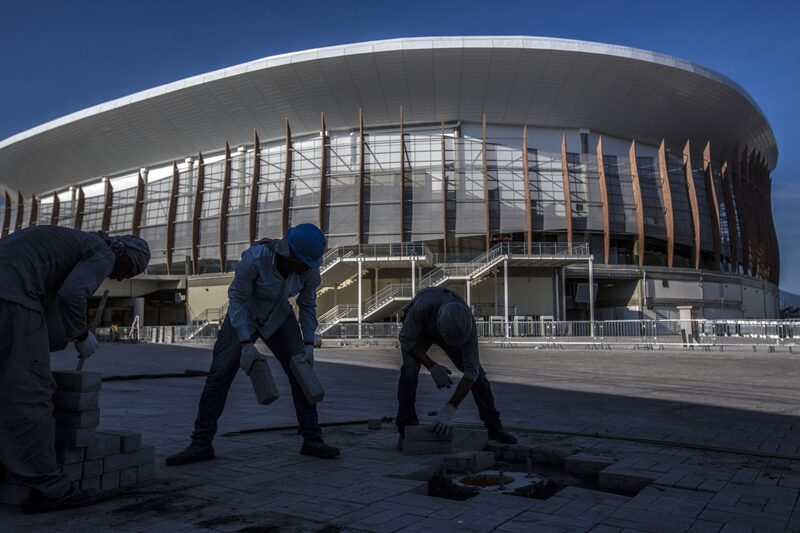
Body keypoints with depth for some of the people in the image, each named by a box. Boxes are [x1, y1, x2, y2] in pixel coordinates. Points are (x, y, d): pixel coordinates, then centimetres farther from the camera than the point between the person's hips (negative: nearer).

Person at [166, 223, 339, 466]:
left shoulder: (309, 266, -22)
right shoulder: (255, 257, -35)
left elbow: (308, 304, -8)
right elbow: (237, 298, -25)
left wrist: (309, 344, -14)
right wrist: (246, 344, -28)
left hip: (278, 318, 3)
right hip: (244, 315, -3)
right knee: (219, 375, -13)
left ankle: (312, 440, 2)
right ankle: (201, 444, -2)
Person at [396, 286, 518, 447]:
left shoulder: (466, 324, -39)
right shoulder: (423, 307, -47)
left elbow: (471, 371, -33)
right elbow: (406, 339, -29)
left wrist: (449, 409, -38)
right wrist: (432, 367, -36)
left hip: (445, 326, 2)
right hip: (416, 329, -2)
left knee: (477, 372, -9)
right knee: (410, 370, -27)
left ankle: (494, 428, 6)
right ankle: (406, 430, -11)